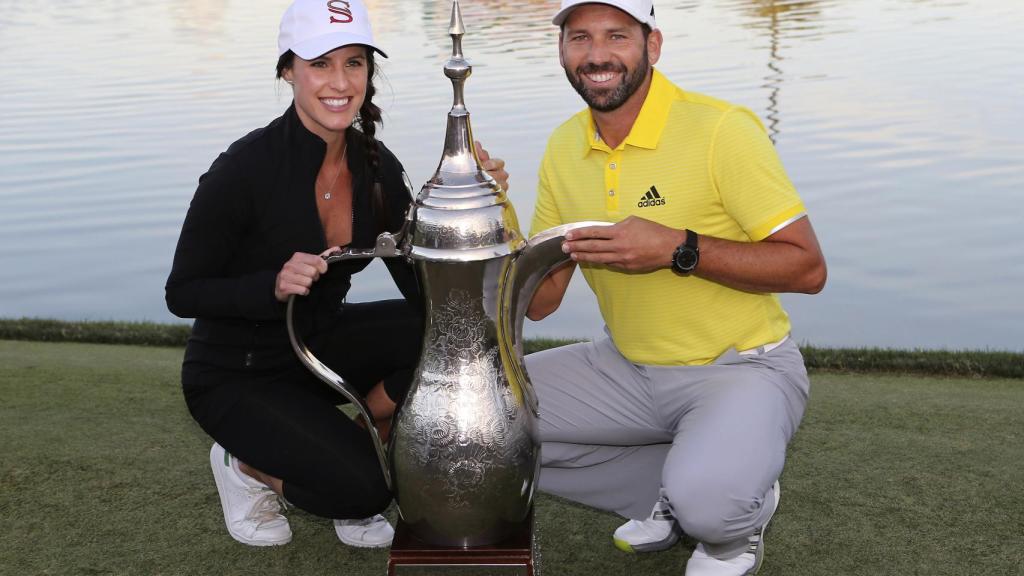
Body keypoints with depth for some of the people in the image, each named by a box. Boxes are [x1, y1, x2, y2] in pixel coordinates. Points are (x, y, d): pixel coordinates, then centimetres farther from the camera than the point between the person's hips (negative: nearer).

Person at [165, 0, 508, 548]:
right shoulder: (245, 168, -24)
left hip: (320, 346, 6)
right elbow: (183, 293, -17)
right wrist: (274, 286, -34)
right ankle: (247, 464, 7)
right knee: (366, 485, -24)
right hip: (236, 375, -5)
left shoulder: (376, 165, -8)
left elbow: (423, 287, -8)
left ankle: (359, 445, 4)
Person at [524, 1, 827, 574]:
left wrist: (677, 249, -28)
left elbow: (807, 268, -18)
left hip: (741, 367, -6)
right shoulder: (565, 148, 1)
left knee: (707, 499, -35)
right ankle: (671, 495, 7)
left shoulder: (721, 129, -18)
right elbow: (540, 301, 4)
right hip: (628, 367, 7)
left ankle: (741, 519, 6)